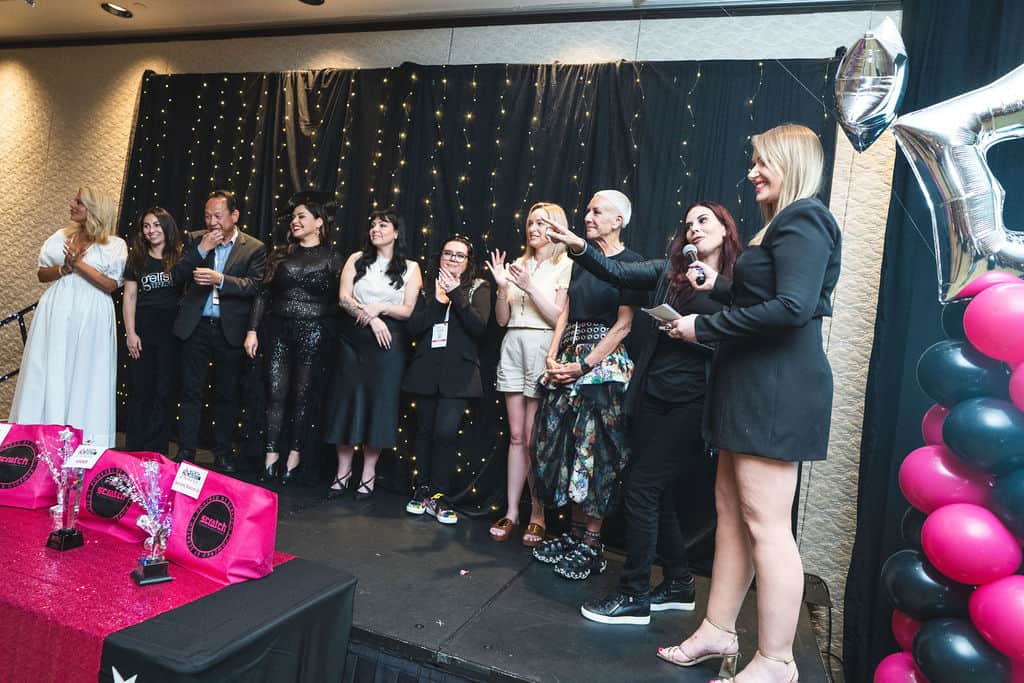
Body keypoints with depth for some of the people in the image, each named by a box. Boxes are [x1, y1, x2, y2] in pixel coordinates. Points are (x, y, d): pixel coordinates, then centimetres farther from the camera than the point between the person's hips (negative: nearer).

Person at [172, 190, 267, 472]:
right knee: (191, 392, 6)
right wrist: (202, 250, -12)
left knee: (227, 395, 8)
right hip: (196, 326, 2)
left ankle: (223, 454, 21)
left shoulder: (254, 248, -1)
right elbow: (177, 275, -1)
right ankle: (185, 453, 16)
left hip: (230, 329, -2)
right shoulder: (195, 240, 8)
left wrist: (220, 279, -25)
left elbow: (254, 285, -12)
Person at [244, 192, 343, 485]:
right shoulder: (280, 254, 10)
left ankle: (294, 455, 18)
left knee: (302, 395, 4)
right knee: (276, 393, 2)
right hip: (277, 329, 3)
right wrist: (252, 330, 1)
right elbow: (263, 294, 8)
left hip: (312, 333, -2)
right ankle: (271, 454, 13)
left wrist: (331, 339, -7)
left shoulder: (331, 259, 2)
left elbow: (337, 302, 1)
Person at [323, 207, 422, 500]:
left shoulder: (410, 268, 4)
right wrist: (370, 317, -15)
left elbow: (409, 310, -1)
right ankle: (343, 471, 16)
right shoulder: (357, 260, 8)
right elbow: (344, 298, -2)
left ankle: (368, 474, 14)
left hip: (388, 342, -2)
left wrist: (380, 308, -16)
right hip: (353, 338, 2)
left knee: (378, 403, 2)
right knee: (347, 400, 4)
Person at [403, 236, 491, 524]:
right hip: (426, 369, 3)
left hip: (458, 372, -3)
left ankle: (438, 495, 2)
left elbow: (479, 327, -9)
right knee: (425, 430, 8)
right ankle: (423, 489, 22)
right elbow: (413, 328, 2)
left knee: (445, 432, -12)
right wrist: (437, 301, -8)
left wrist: (457, 295, -13)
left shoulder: (478, 288, 6)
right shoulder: (430, 287, 14)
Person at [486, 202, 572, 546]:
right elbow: (502, 319, 13)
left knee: (534, 437, -3)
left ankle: (538, 513, 11)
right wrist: (502, 287, -3)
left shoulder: (565, 266, 0)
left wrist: (530, 287, -13)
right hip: (513, 347, 5)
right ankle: (511, 511, 13)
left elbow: (561, 318, -8)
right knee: (516, 435, 7)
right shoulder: (519, 265, 15)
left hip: (542, 347, -5)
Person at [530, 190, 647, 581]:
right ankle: (573, 534, 19)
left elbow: (623, 324, -10)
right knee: (564, 446, 7)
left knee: (595, 452, -4)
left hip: (603, 364, -7)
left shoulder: (630, 262, -4)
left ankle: (592, 545, 8)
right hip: (567, 361, 7)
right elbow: (566, 312, 13)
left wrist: (584, 365, -15)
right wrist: (552, 357, 0)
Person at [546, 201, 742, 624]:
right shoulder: (670, 269, 11)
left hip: (688, 402, -5)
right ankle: (678, 583, 30)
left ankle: (634, 594, 9)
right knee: (657, 493, 12)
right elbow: (618, 273, 0)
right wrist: (578, 247, -14)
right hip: (650, 395, 5)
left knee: (642, 487, -6)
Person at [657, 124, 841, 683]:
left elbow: (793, 307, -24)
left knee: (765, 524, -4)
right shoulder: (781, 225, 20)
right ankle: (718, 631, 25)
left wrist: (703, 329, -19)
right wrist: (719, 286, 17)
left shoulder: (803, 221, -11)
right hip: (752, 386, 11)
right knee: (730, 510, 13)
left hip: (778, 390, -10)